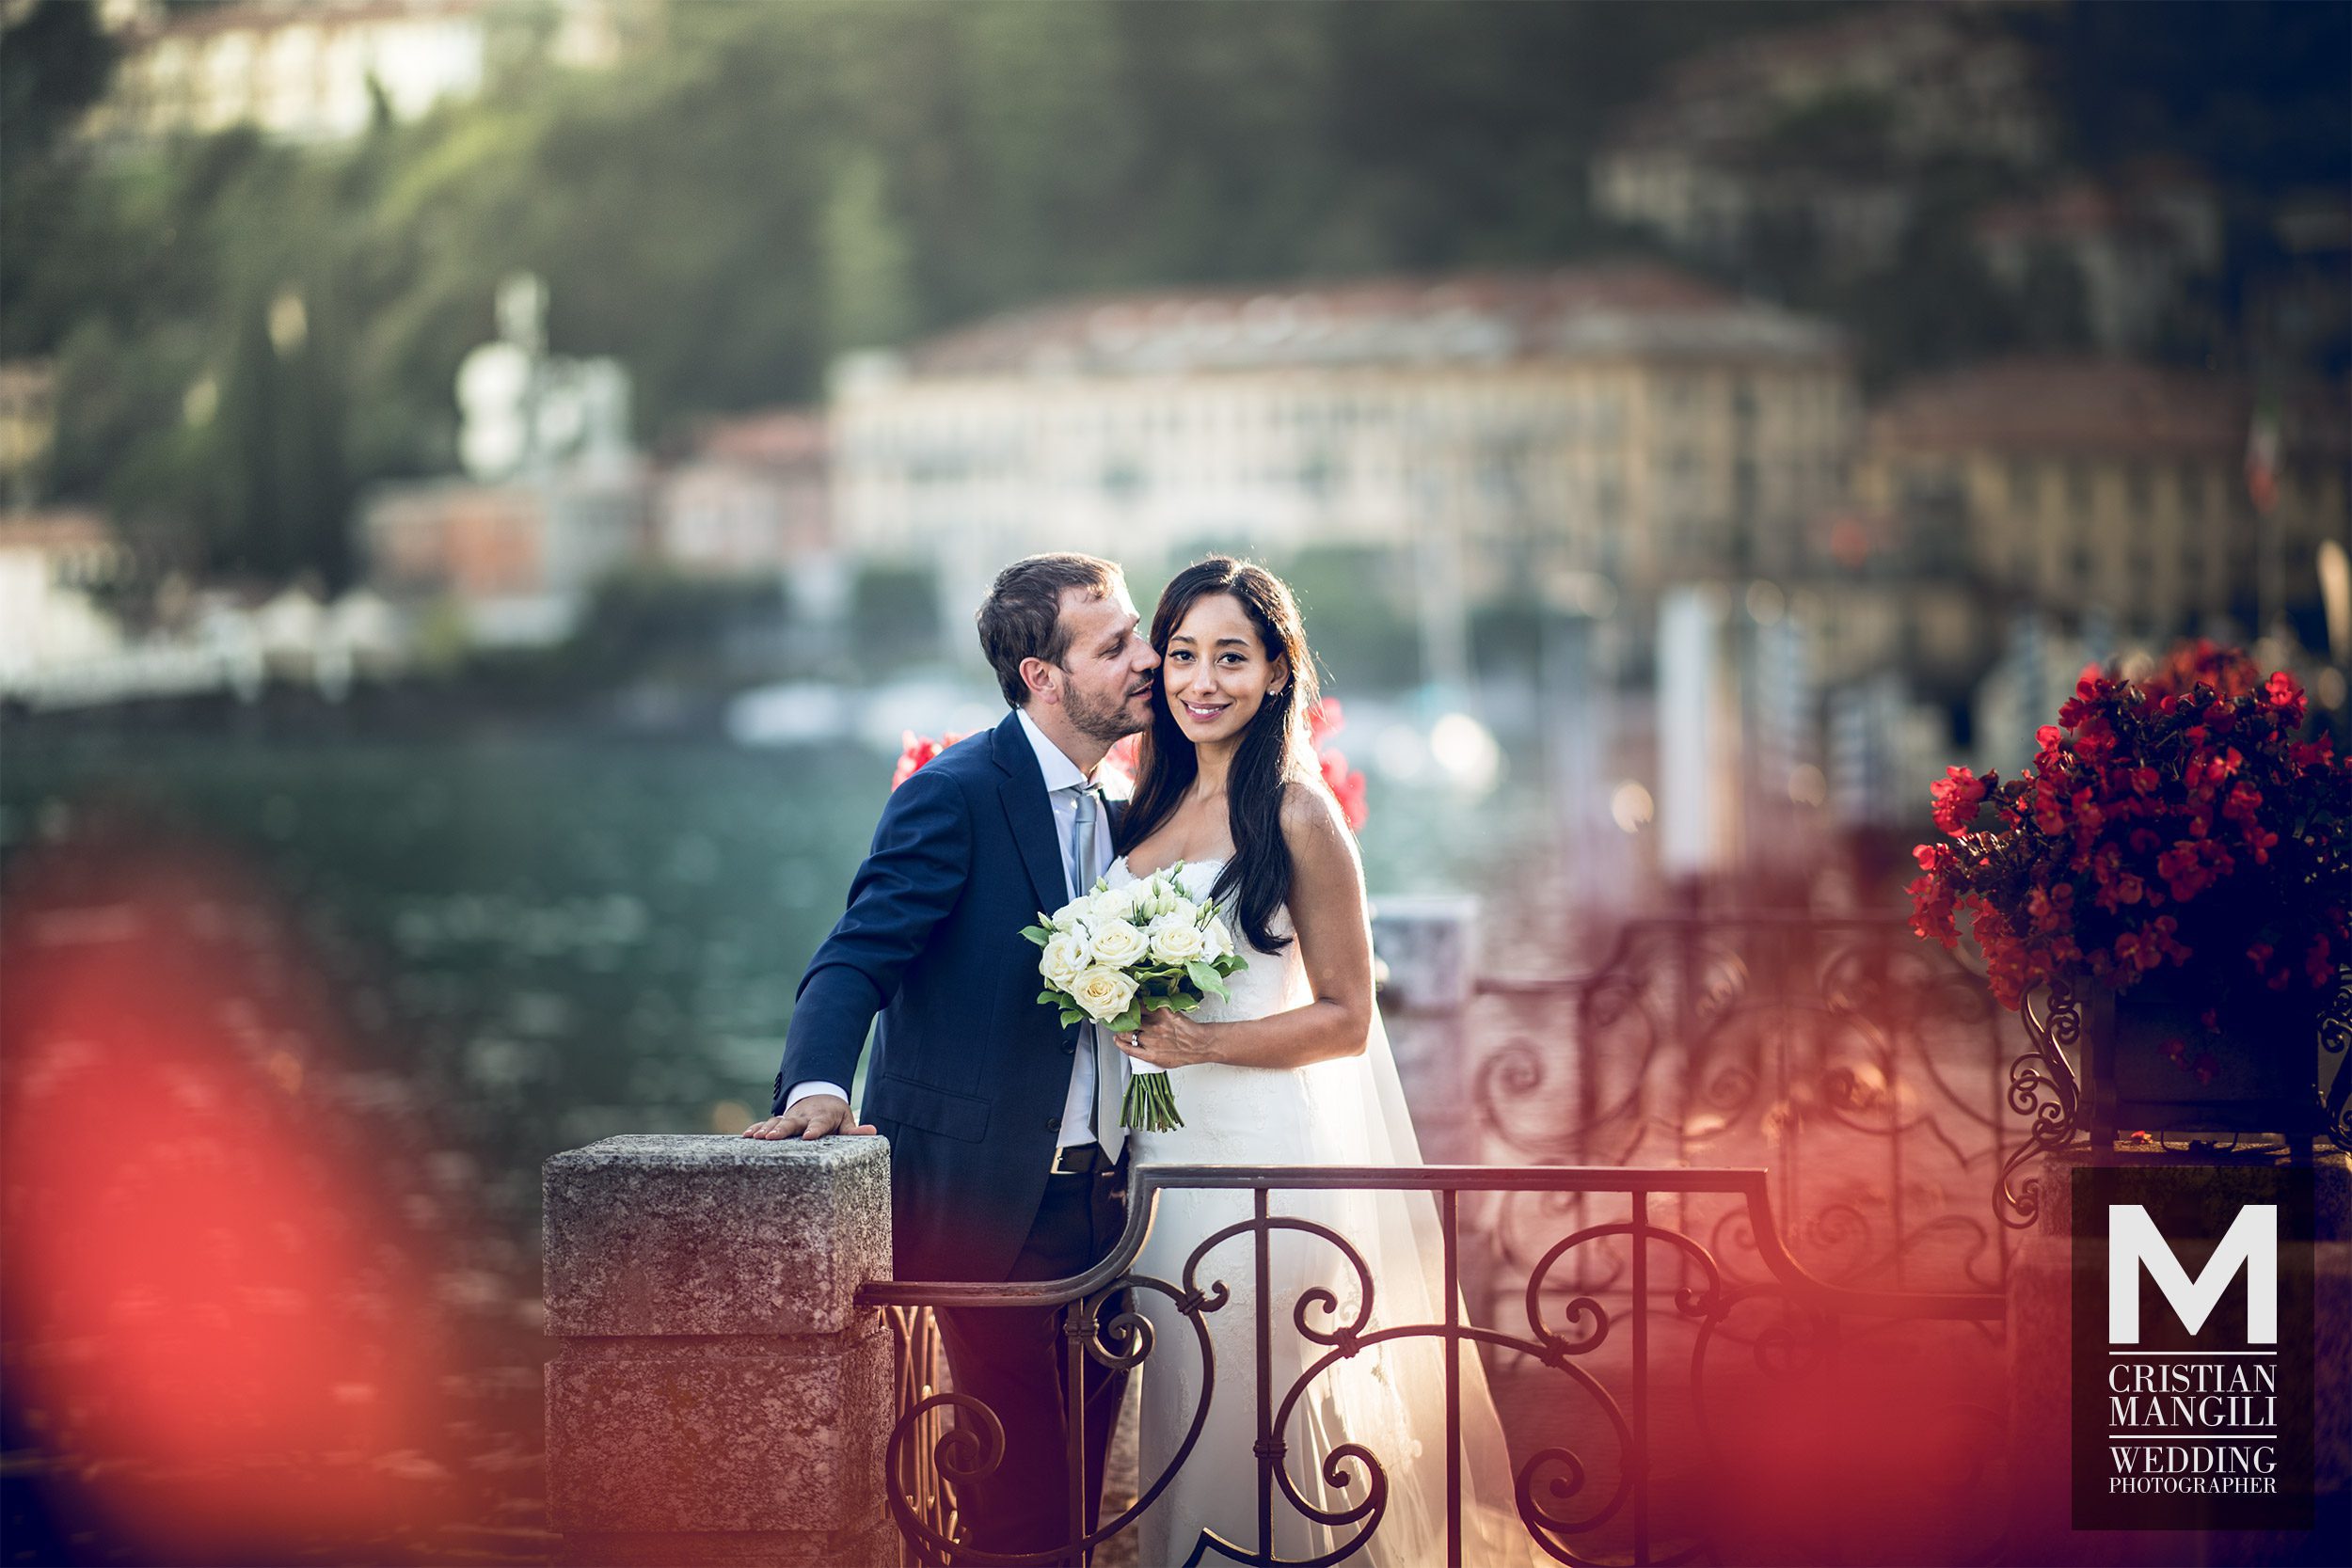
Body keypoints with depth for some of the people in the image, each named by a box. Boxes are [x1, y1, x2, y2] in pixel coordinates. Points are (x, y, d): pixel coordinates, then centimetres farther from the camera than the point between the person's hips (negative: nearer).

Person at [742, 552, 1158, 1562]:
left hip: (1096, 1194, 7)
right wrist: (817, 1086, -35)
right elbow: (856, 962, -18)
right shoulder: (956, 794, -10)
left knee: (1081, 1472, 9)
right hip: (990, 1194, -7)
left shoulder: (1110, 809, 14)